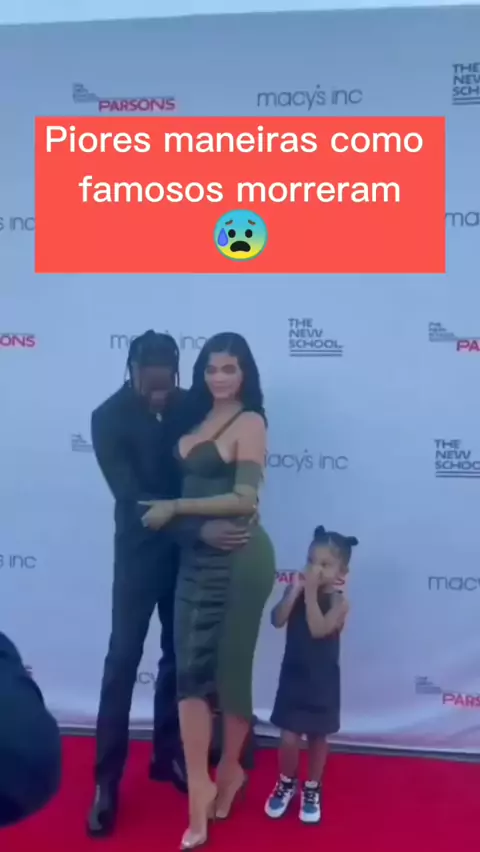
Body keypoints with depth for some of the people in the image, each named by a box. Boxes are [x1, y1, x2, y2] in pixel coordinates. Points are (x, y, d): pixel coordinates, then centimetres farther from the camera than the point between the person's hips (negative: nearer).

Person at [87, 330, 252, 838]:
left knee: (179, 655, 12)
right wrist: (200, 529, -34)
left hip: (190, 549, 4)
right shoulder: (108, 418, -17)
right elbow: (133, 497, -24)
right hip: (140, 552, -4)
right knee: (123, 659, -1)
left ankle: (168, 755, 28)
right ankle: (106, 780, 9)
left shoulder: (190, 405, -5)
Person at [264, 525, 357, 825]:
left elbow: (318, 629, -28)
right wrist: (295, 590, -22)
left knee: (318, 737, 13)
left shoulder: (338, 601, -14)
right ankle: (286, 783, 29)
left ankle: (312, 789, 33)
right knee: (289, 738, 4)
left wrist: (311, 593, -27)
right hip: (293, 677, 2)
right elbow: (278, 620, -16)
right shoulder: (297, 591, -3)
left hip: (322, 682, -2)